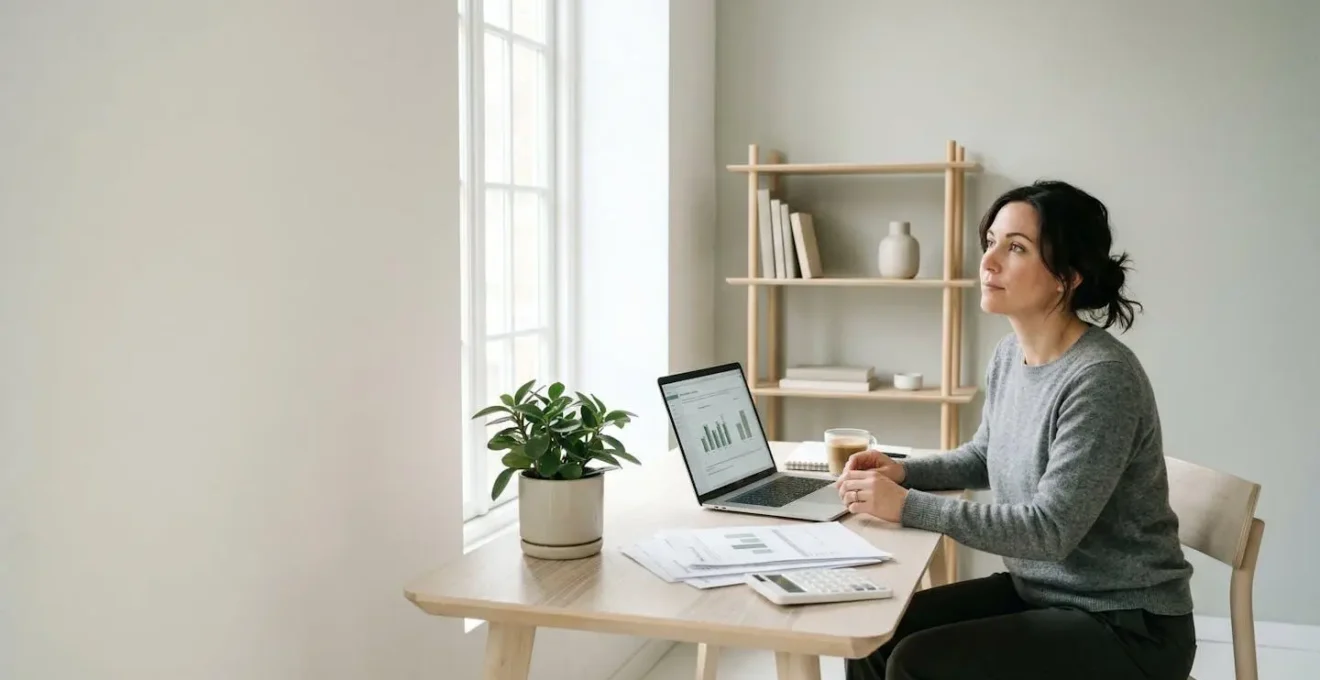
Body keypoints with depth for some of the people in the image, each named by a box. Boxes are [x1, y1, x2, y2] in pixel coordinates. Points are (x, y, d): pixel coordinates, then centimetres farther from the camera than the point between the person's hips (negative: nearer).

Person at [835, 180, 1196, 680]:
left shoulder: (1103, 378, -25)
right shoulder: (1010, 353, 1)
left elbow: (1051, 530, -27)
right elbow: (985, 456, 18)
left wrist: (908, 506, -27)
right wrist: (902, 471, 1)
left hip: (1126, 624, -8)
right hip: (1038, 591, 8)